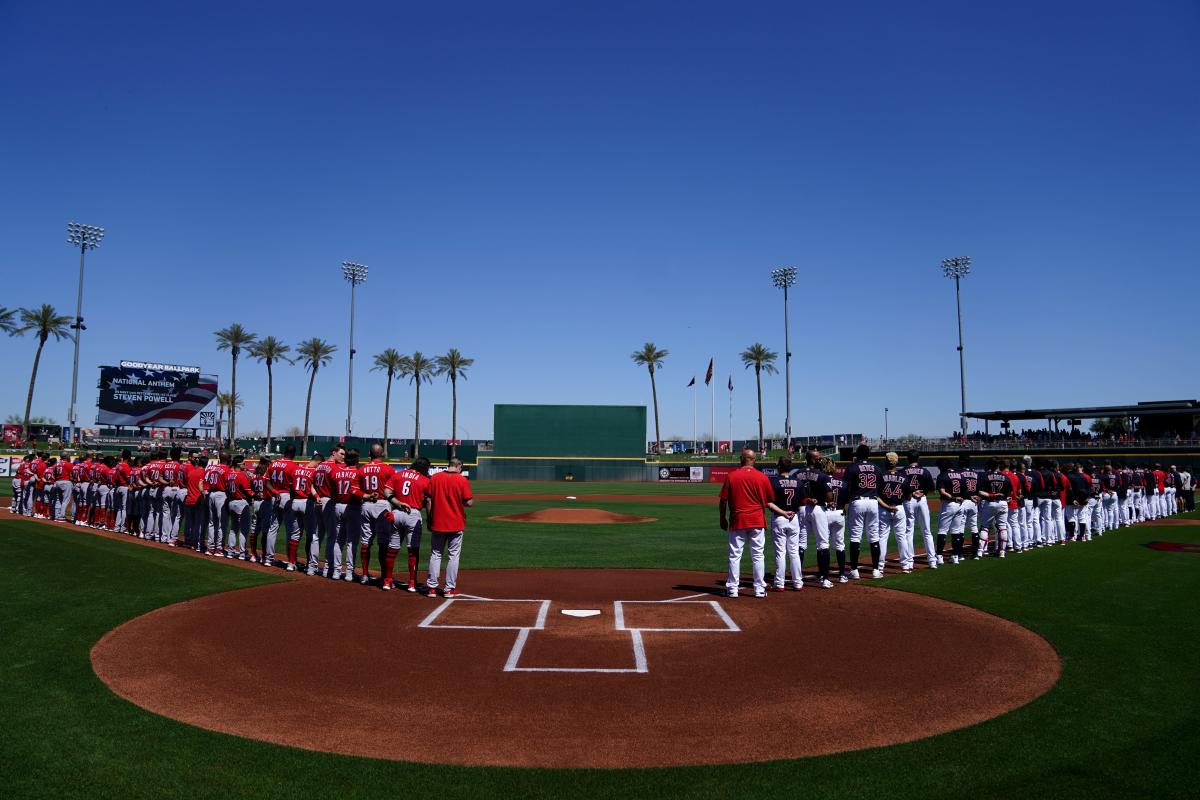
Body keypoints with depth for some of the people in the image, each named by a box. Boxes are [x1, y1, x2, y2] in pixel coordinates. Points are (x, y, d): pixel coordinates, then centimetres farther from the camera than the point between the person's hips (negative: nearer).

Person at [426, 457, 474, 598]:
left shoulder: (434, 478, 0)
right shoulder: (462, 480, -9)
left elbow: (429, 501, 2)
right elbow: (468, 502, -11)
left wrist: (429, 520, 9)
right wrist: (473, 501, 12)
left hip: (437, 523, 3)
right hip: (456, 524, -2)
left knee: (435, 554, 12)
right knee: (453, 555, 7)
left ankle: (431, 587, 12)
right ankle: (449, 589, 8)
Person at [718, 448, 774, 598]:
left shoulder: (731, 476, -4)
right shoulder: (762, 477, -2)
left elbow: (723, 500, -2)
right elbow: (770, 501, 6)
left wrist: (723, 519, 9)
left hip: (737, 521, -1)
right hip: (757, 521, 1)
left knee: (735, 555, 7)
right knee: (758, 556, 8)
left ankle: (732, 589, 10)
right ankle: (760, 589, 11)